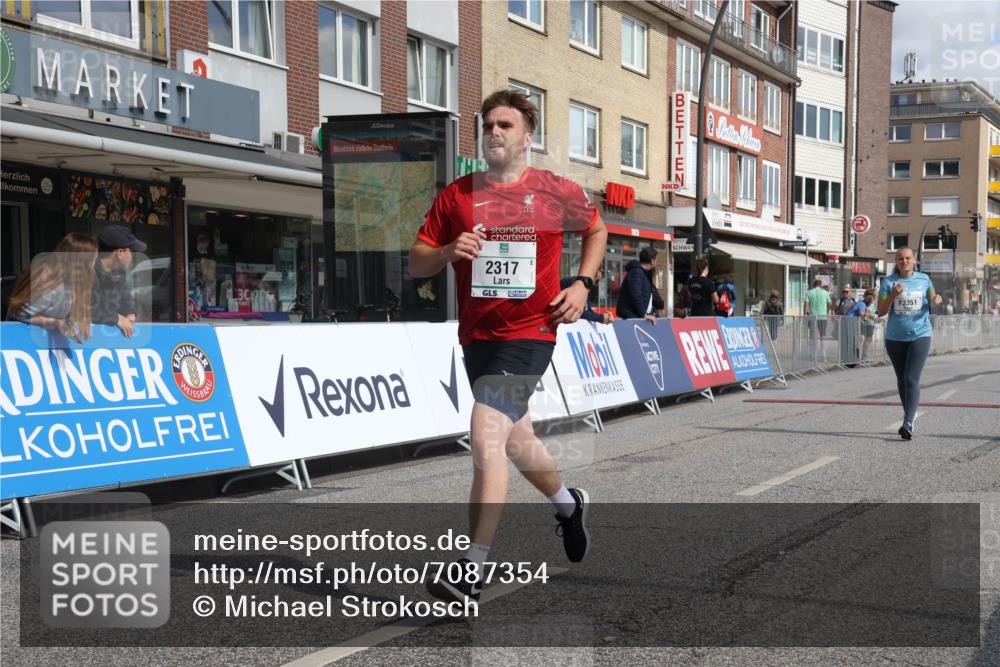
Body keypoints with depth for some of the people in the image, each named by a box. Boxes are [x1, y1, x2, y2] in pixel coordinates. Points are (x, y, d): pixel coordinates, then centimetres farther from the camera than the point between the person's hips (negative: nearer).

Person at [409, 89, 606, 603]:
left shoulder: (557, 192, -1)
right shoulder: (456, 196, 4)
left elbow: (596, 230, 18)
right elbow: (416, 263, 5)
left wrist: (582, 284, 4)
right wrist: (448, 250, -16)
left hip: (529, 334, -5)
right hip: (476, 335, 5)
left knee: (486, 440, -19)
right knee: (515, 441, 21)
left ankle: (470, 571, -14)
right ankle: (569, 505, 50)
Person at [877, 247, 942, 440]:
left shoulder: (924, 279, 4)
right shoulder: (888, 282, -1)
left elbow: (931, 300, 20)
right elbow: (881, 312, -4)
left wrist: (936, 299, -3)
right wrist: (892, 295, -19)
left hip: (920, 335, -1)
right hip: (895, 337, 1)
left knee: (912, 379, -13)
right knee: (901, 379, 13)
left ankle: (908, 423, -18)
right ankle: (910, 414, 32)